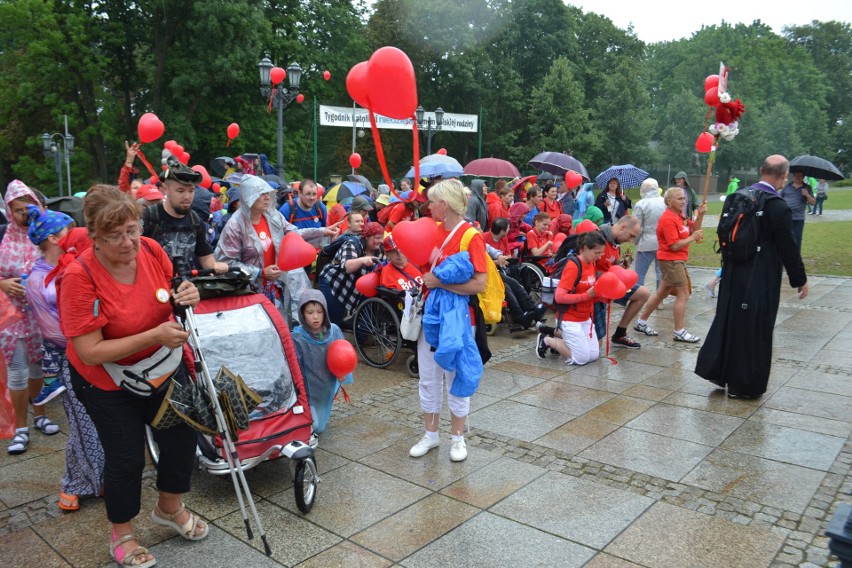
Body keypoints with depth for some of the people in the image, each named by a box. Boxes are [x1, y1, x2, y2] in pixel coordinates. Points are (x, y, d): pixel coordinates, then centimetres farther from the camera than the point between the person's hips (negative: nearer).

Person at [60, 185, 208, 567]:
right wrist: (154, 336, -36)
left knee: (183, 437, 13)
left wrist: (187, 298, -21)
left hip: (164, 368, 5)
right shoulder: (79, 277, -28)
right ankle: (121, 536, 35)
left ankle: (170, 508, 43)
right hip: (108, 383, -5)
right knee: (126, 458, 6)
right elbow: (90, 353, -28)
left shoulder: (151, 250, -15)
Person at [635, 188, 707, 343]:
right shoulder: (668, 219, -19)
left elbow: (693, 230, 8)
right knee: (683, 294, -6)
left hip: (677, 260, 10)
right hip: (671, 260, -10)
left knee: (662, 293, 16)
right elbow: (675, 246, -22)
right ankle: (679, 332, 2)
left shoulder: (679, 215, 10)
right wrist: (692, 238, -13)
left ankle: (641, 322, 25)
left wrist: (700, 215, -4)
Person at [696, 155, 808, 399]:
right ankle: (745, 385, 17)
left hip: (733, 274, 6)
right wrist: (800, 280, 0)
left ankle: (716, 370, 24)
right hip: (761, 280, -6)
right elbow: (789, 249, -12)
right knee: (754, 330, 6)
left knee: (727, 319, 17)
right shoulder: (779, 208, -17)